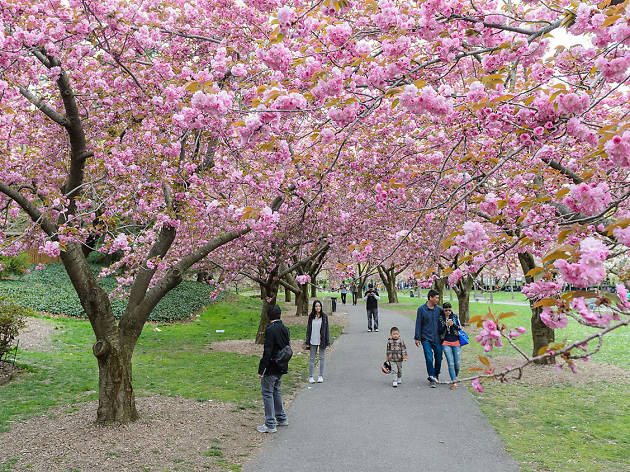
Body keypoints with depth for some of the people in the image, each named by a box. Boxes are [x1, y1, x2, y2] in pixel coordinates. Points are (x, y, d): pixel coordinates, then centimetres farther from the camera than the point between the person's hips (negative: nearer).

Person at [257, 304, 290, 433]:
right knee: (276, 391, 21)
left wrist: (261, 370, -16)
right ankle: (281, 418, 31)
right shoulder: (285, 329, 5)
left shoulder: (270, 330, -19)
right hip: (281, 367, 8)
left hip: (271, 368, -8)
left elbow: (267, 352, -22)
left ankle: (270, 424, 5)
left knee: (267, 393, 1)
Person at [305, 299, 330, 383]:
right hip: (313, 341, 1)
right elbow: (308, 329, 5)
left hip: (322, 341, -1)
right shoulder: (311, 317, 1)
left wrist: (327, 341, -4)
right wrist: (307, 342, 2)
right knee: (312, 358, 6)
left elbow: (327, 329, 0)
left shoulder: (324, 316, -2)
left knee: (322, 358, 7)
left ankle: (321, 376, 17)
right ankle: (310, 376, 13)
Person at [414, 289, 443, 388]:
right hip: (426, 339, -3)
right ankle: (432, 379, 3)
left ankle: (436, 375, 32)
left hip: (437, 338, 3)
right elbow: (418, 324, -1)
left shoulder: (439, 309, 4)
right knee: (429, 359, -8)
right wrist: (417, 338, -2)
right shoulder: (421, 309, -4)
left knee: (438, 358, 8)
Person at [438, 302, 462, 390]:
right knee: (450, 363, -12)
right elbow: (439, 331, -3)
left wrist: (453, 324, -14)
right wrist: (446, 325, -18)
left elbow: (460, 328, 5)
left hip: (456, 342, 2)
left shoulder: (455, 316, 5)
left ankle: (455, 377, 27)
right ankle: (454, 382, -6)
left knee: (457, 363, 1)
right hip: (446, 343, -2)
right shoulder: (440, 318, -1)